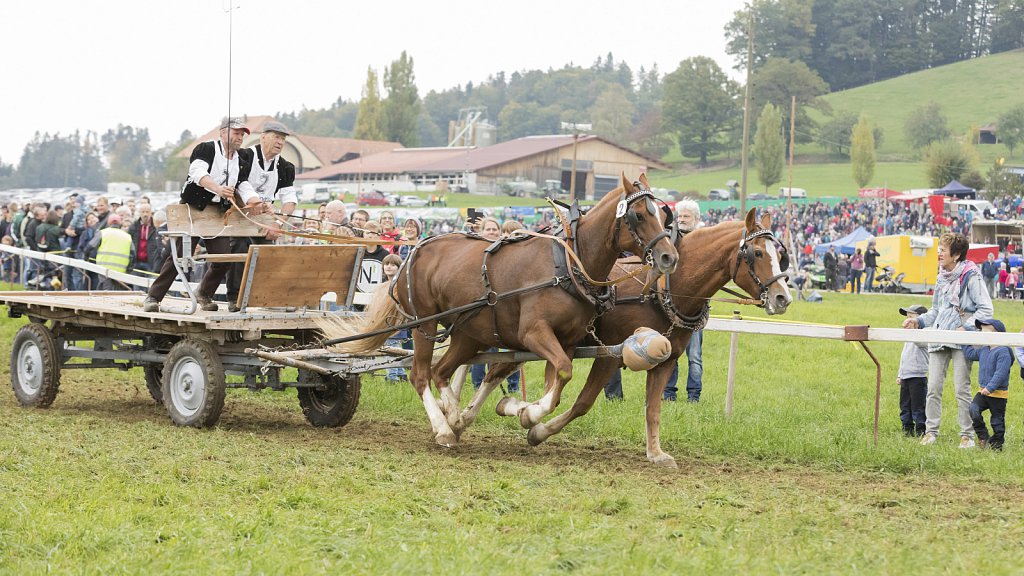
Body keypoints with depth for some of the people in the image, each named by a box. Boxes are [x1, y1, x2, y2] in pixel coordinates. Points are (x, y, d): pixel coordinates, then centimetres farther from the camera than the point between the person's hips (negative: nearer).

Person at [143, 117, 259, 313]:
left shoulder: (242, 159, 12)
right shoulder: (206, 149, -6)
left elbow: (244, 187, 5)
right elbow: (198, 172, -25)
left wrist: (256, 203, -17)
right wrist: (218, 188, -42)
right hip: (194, 209, -6)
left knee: (223, 259, -1)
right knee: (180, 255, -9)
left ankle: (204, 294, 23)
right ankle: (153, 297, -2)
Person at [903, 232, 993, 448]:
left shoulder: (971, 276, -6)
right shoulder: (941, 278, 16)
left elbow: (985, 309, -9)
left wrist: (966, 327, -16)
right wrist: (918, 321, 11)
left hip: (961, 341, -6)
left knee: (961, 388, -4)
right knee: (933, 387, 2)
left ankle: (967, 435, 3)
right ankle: (931, 431, 8)